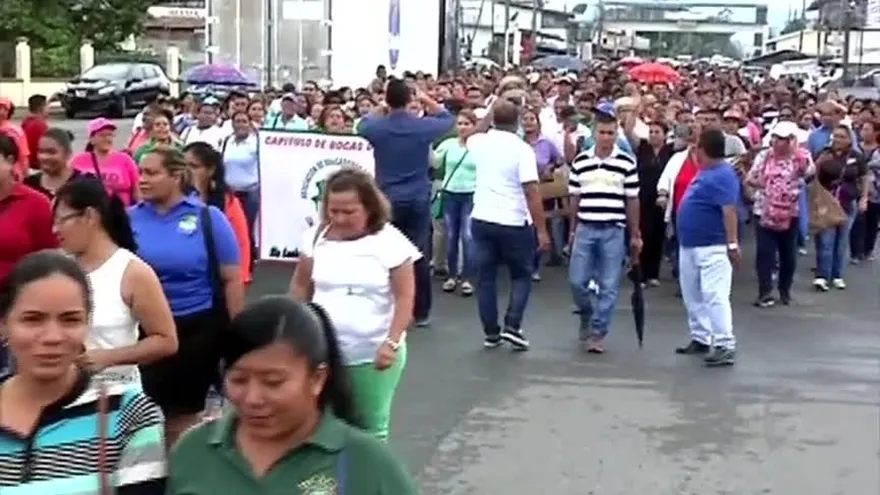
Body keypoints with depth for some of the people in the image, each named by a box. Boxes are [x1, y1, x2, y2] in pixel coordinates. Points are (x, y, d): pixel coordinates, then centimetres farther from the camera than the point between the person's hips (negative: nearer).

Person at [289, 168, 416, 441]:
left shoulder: (390, 242, -10)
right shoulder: (316, 237, 0)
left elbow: (405, 298, -9)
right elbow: (301, 286, 10)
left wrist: (391, 343, -17)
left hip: (373, 355, -3)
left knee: (370, 427, 9)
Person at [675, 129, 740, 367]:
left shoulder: (723, 175, -17)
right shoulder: (706, 171, 13)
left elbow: (729, 211, -24)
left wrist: (733, 244, -28)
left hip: (711, 247, -10)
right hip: (689, 244, 10)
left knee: (715, 296, -13)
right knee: (692, 295, 16)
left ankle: (725, 345, -12)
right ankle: (700, 339, 26)